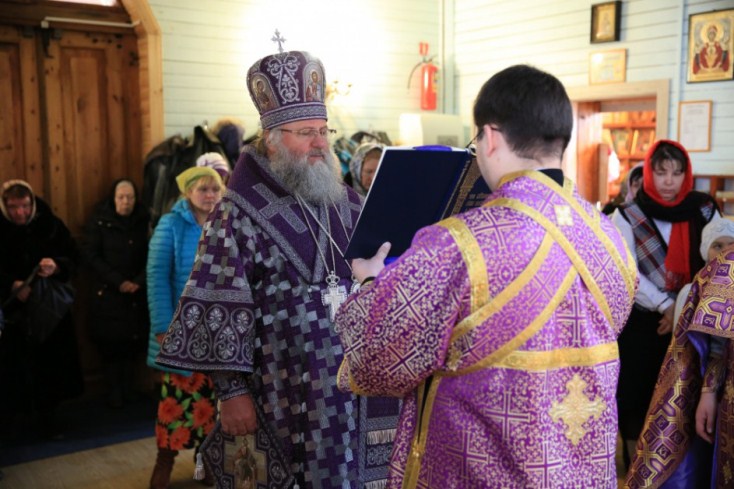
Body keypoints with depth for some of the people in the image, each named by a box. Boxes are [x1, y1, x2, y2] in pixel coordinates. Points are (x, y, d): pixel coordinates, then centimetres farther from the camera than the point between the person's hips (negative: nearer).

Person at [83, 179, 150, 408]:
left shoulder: (143, 221, 2)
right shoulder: (100, 220, -2)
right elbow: (91, 254, -5)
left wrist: (138, 281, -10)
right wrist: (118, 281, -12)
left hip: (136, 294, 2)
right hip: (107, 293, -1)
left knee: (133, 341, 0)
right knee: (110, 343, -1)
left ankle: (128, 388, 13)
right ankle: (114, 391, 10)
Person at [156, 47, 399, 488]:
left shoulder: (349, 203, 9)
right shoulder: (240, 213, -7)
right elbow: (221, 310, -10)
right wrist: (233, 391, -14)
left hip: (361, 383, 5)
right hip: (289, 393, -4)